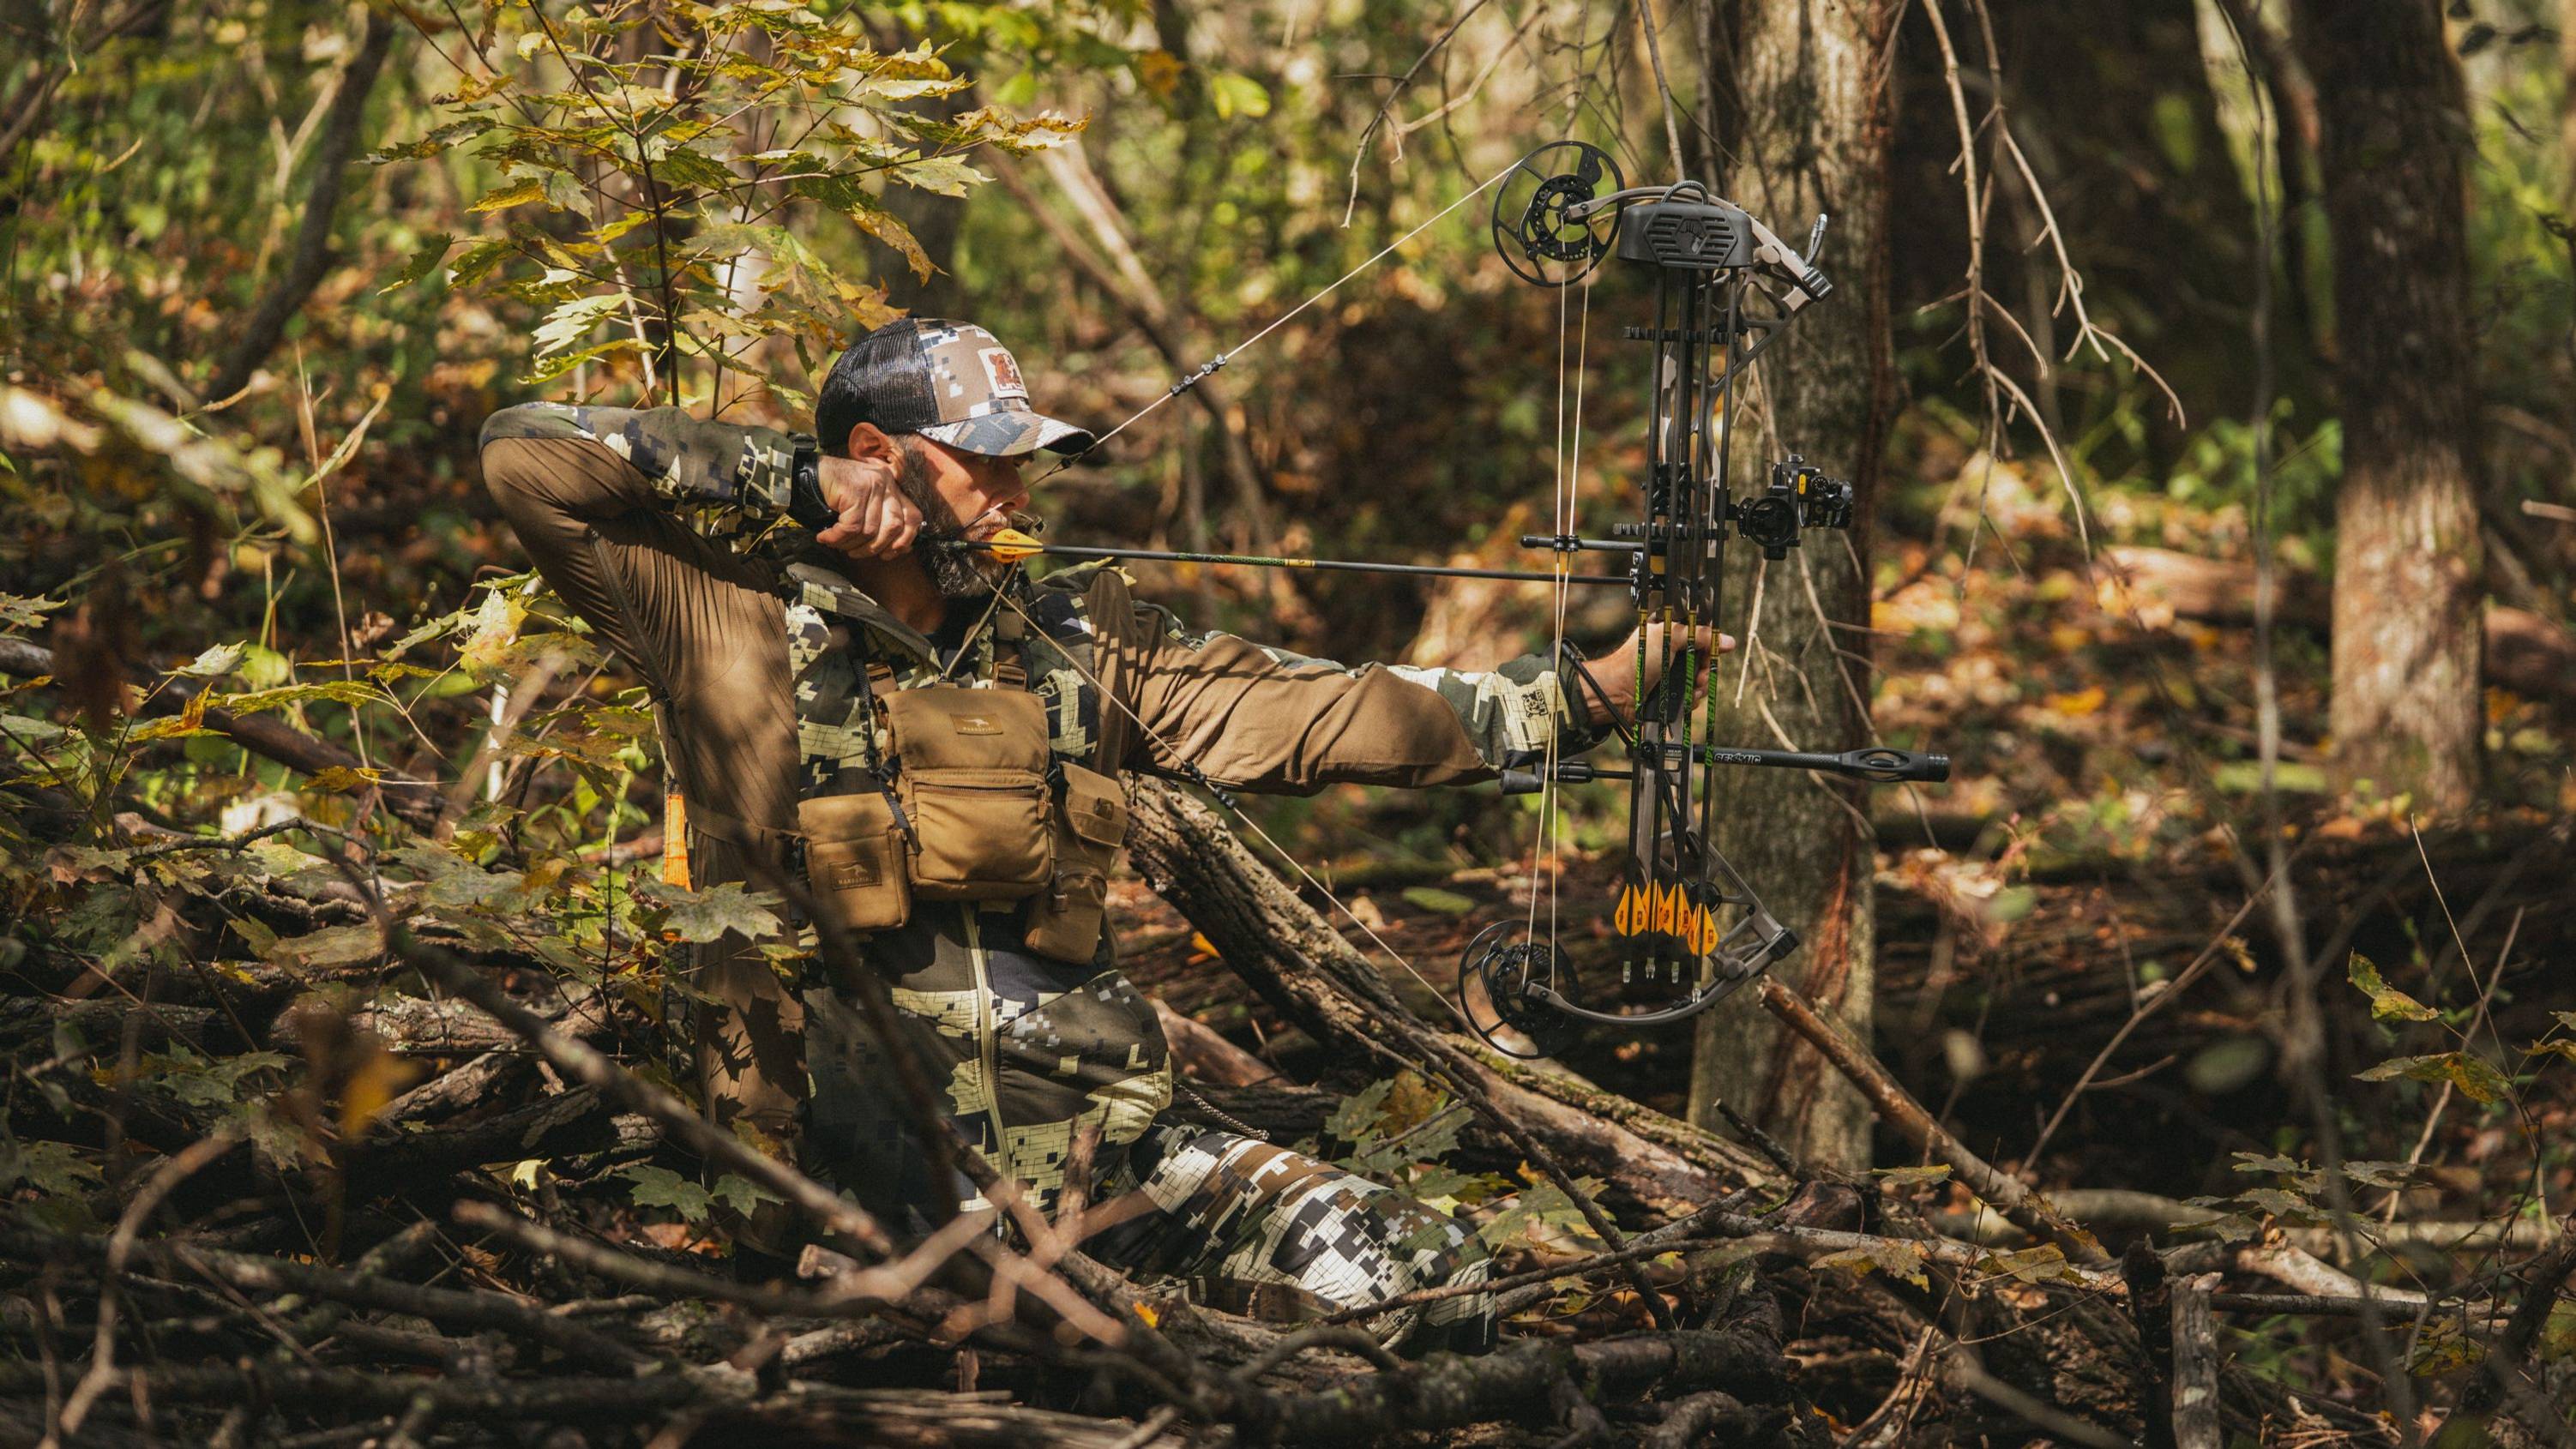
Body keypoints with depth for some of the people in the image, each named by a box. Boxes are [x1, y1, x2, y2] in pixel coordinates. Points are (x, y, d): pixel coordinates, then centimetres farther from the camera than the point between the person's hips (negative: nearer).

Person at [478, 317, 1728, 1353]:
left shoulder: (1065, 639, 17)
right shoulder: (736, 625, 3)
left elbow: (1304, 713, 16)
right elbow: (526, 455, -2)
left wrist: (1580, 700, 11)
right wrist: (796, 481, -3)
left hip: (1098, 1144, 5)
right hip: (874, 1171, -5)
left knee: (1429, 1284, -11)